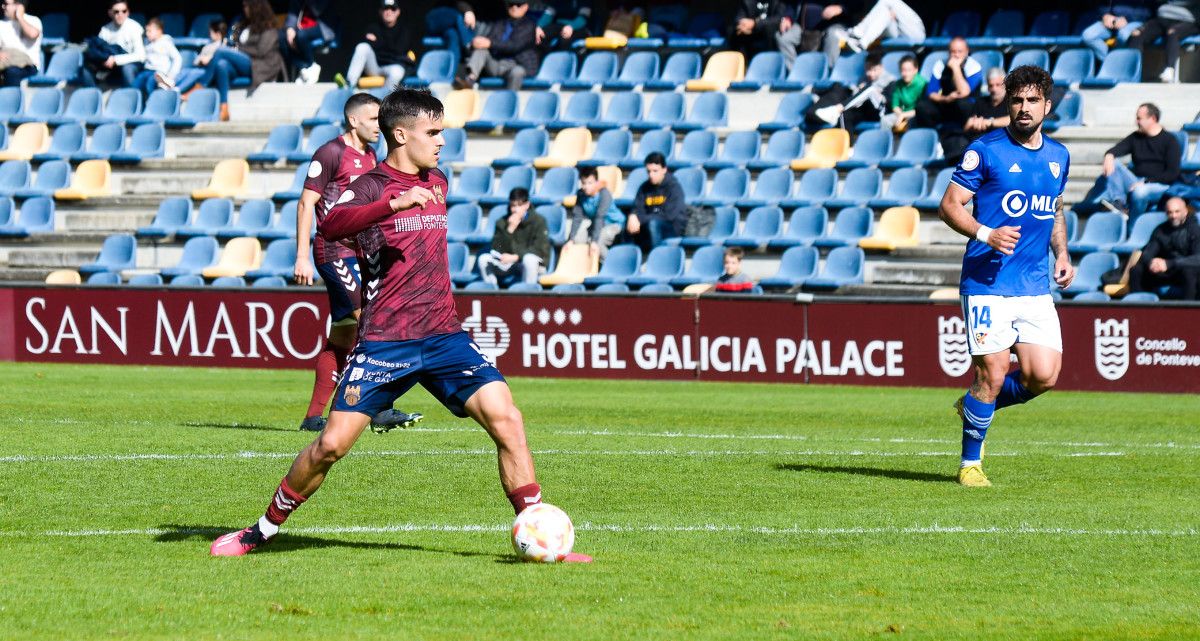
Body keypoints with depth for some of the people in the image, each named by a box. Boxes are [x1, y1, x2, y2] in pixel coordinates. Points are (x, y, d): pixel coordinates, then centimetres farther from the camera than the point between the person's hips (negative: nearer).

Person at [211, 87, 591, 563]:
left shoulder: (437, 182, 15)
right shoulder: (371, 186, -6)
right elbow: (330, 225, -29)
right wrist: (396, 202, -38)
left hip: (443, 335, 5)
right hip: (384, 341, -5)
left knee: (506, 419, -12)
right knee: (332, 444, -7)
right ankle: (264, 529, 13)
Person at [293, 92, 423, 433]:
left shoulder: (370, 156, 17)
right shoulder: (331, 153, -8)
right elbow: (307, 203, -10)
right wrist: (302, 256, -15)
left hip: (360, 253, 9)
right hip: (335, 252, -9)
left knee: (341, 335, 8)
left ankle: (314, 416, 12)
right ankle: (379, 410, -19)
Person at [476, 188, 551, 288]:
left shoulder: (538, 221, -8)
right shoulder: (502, 223, -1)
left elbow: (539, 249, -14)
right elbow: (496, 249, -10)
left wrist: (515, 257, -23)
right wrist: (509, 230, -22)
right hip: (507, 266, 3)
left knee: (529, 259, -38)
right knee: (483, 259, -19)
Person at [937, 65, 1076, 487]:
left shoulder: (1058, 156, 13)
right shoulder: (986, 150, -5)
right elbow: (949, 205, -5)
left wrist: (1061, 253, 11)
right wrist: (985, 234, -21)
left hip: (1035, 286, 5)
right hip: (987, 282, -5)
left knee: (1044, 376, -5)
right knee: (993, 374, -8)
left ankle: (975, 405, 23)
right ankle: (970, 463, 10)